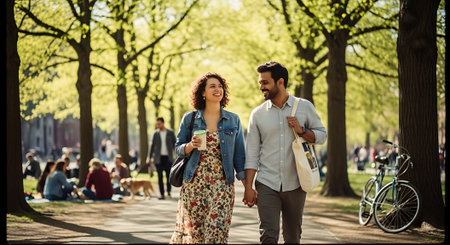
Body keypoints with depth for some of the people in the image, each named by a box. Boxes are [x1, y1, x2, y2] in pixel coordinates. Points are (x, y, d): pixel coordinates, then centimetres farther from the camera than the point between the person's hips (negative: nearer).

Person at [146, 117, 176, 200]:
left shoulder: (170, 133, 4)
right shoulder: (156, 134, 7)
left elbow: (175, 144, 7)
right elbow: (152, 146, 10)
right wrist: (149, 157, 3)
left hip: (168, 158, -1)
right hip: (159, 158, 1)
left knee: (169, 176, -1)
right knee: (160, 177, -2)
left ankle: (169, 192, 21)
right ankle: (162, 194, 2)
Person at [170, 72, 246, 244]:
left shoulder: (233, 120, 7)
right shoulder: (190, 118, 5)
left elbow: (239, 154, 8)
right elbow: (178, 148, 10)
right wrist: (191, 145, -13)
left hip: (222, 183, 0)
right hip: (194, 182, 0)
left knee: (217, 231, -9)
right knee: (193, 230, 2)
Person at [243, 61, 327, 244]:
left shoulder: (305, 107, 3)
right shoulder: (257, 114, 4)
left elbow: (322, 136, 7)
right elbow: (252, 154, 3)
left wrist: (301, 131, -12)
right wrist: (248, 187, -3)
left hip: (295, 185, 1)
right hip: (267, 185, 0)